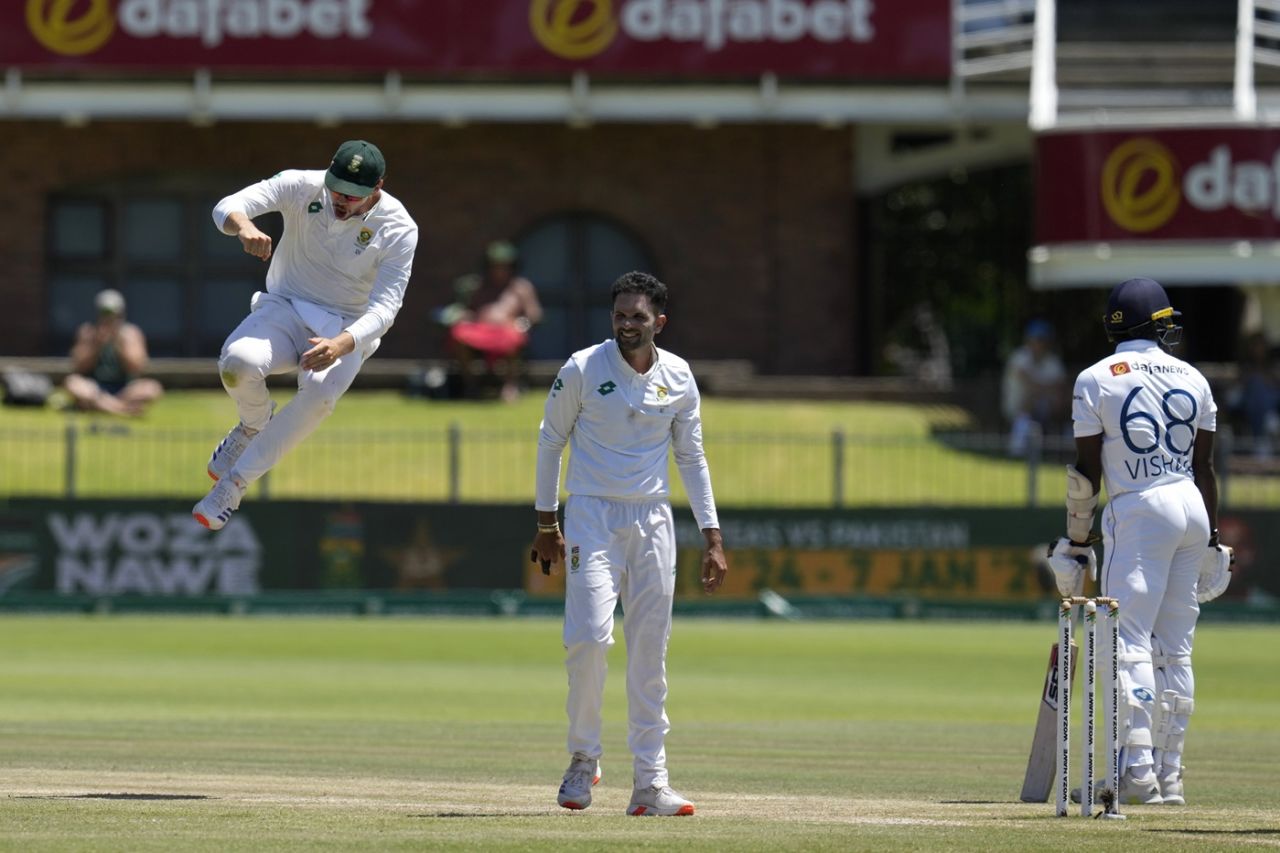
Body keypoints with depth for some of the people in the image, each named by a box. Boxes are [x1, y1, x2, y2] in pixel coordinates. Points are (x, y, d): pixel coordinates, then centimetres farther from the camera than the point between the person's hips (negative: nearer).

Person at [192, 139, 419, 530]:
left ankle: (235, 482, -22)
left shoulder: (398, 230, -15)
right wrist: (244, 227, -48)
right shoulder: (302, 187, -12)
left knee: (320, 391, -36)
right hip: (285, 309, 1)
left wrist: (341, 345, -40)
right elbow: (226, 207, -22)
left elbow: (384, 308, -20)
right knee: (238, 363, -33)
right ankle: (254, 424, 5)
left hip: (345, 332, -1)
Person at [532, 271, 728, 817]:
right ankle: (583, 758, 1)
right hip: (593, 515, -3)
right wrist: (547, 521, 1)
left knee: (650, 650, 1)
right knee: (591, 634, -18)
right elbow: (551, 440, 3)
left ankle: (650, 782, 3)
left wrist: (712, 538, 6)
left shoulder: (678, 378, 3)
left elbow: (691, 458, 11)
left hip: (653, 520, 3)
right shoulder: (583, 370, -6)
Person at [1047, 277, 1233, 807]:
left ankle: (1137, 770, -21)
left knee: (1130, 640, -9)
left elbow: (1087, 472, -4)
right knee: (1175, 649, 8)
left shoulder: (1097, 380, -2)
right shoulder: (1192, 379, 11)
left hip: (1138, 511, -5)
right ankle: (1169, 776, 8)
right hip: (1193, 508, 5)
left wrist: (1076, 543, 1)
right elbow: (1205, 467, 12)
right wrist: (1212, 540, 18)